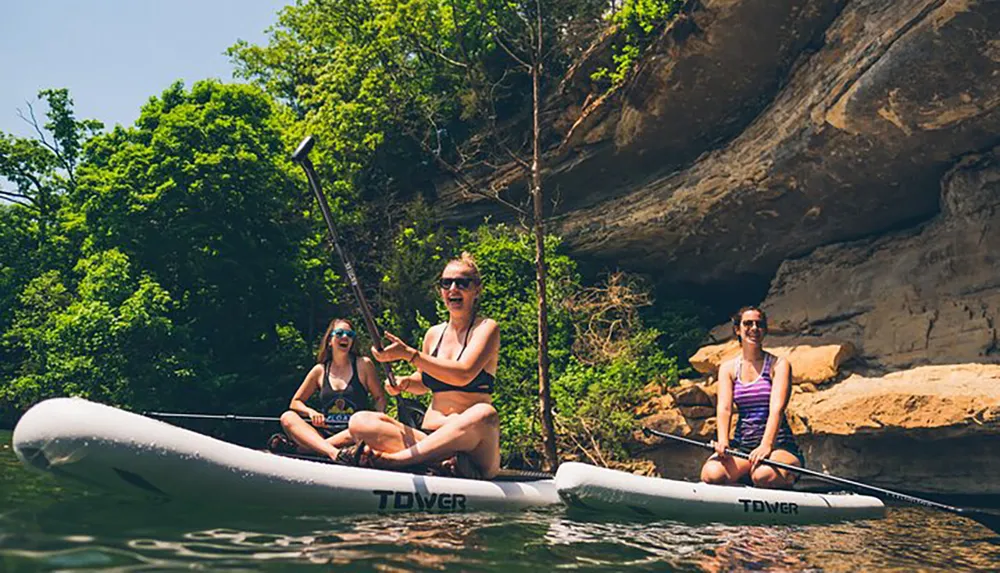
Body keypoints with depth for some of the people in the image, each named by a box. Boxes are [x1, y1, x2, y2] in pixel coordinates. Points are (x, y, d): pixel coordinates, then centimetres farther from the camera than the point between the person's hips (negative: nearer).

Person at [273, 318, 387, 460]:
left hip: (351, 433, -2)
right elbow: (295, 402, 14)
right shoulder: (320, 370, 10)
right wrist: (310, 412, -8)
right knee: (287, 418, -19)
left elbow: (380, 398, 8)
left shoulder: (363, 365, 6)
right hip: (324, 433, 3)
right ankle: (333, 452, -43)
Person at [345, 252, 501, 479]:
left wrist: (408, 354, -21)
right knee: (360, 422, -15)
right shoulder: (434, 334, 15)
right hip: (428, 436, 5)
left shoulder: (486, 328, 0)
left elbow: (463, 374, -18)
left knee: (484, 414, -39)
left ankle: (390, 460, -33)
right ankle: (441, 462, -34)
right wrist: (404, 383, 5)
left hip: (473, 446, -5)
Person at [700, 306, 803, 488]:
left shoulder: (779, 365, 1)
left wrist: (766, 445, -31)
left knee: (764, 476, -35)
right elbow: (724, 408, -5)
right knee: (711, 475, -28)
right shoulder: (727, 368, 10)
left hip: (778, 444, -2)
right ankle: (746, 476, 4)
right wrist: (723, 442, -25)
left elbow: (777, 409, -14)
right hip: (741, 444, 2)